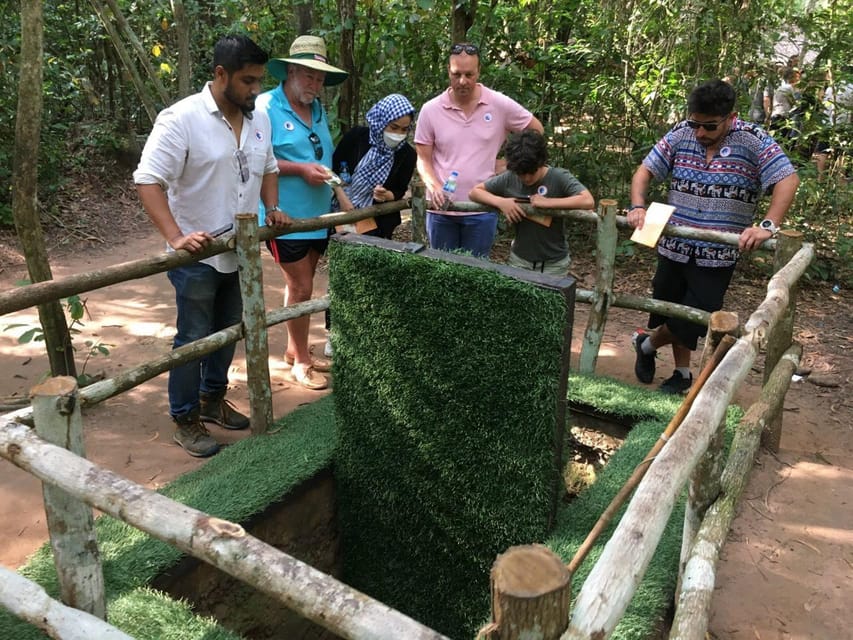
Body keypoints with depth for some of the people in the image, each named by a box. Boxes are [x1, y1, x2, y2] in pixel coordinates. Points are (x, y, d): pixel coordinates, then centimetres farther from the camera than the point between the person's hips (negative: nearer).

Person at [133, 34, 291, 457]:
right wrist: (175, 237, -31)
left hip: (240, 251, 7)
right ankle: (185, 421, 18)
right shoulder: (182, 118, -17)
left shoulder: (259, 119, 5)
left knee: (229, 331, 18)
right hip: (197, 257, -7)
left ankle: (213, 399, 38)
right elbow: (148, 181, -22)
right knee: (193, 339, 3)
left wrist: (272, 207, 3)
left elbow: (267, 167, 21)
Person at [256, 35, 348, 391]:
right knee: (301, 287, -2)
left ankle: (294, 350, 30)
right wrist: (300, 169, -21)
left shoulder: (319, 109, 13)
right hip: (287, 216, -7)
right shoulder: (266, 107, -11)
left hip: (317, 214, 7)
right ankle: (301, 361, 13)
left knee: (300, 284, 16)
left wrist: (332, 181, 6)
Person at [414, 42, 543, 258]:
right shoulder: (430, 110, -2)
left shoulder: (500, 105, -5)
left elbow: (536, 131, 8)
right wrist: (433, 186, -18)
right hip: (441, 208, 1)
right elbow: (423, 158, 1)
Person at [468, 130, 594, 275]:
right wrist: (500, 202, -17)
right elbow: (474, 192, 1)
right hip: (519, 260, 3)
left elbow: (588, 201, -27)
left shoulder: (559, 178, -15)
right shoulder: (509, 178, -7)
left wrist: (547, 202, -28)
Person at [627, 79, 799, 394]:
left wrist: (768, 226, -28)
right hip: (674, 248, 3)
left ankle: (647, 344, 29)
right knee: (675, 318, 13)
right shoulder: (681, 134, -1)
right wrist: (638, 207, -14)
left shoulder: (753, 140, -9)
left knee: (692, 322, -1)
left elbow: (787, 179, -15)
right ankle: (682, 373, 37)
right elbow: (645, 170, 3)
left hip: (718, 256, -3)